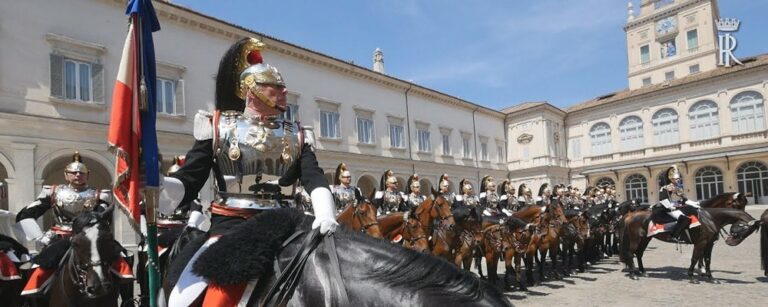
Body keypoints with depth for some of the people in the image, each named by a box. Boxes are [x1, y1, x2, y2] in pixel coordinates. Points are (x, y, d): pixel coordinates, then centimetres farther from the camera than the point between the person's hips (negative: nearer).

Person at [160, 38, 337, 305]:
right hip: (229, 227, -3)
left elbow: (314, 178, -3)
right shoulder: (218, 125, 3)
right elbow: (189, 181, -1)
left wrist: (325, 214, -24)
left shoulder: (295, 135, 11)